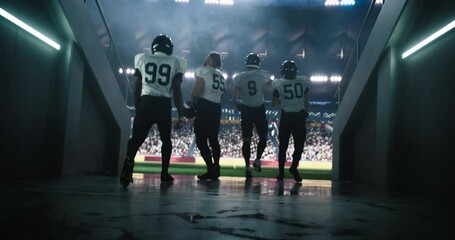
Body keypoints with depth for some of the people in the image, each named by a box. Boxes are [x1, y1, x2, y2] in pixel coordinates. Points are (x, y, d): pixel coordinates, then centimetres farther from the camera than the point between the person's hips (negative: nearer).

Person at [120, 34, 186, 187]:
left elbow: (137, 89, 12)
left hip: (146, 102, 0)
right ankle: (164, 173, 19)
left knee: (136, 138, 3)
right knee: (166, 139, 18)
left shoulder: (142, 59, 14)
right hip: (164, 104, 0)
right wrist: (180, 114, 7)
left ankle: (126, 172, -13)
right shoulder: (175, 62, 9)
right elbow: (176, 91, 3)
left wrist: (137, 109, 22)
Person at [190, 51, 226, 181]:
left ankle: (211, 170, -8)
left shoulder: (203, 71, -5)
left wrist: (193, 102, 1)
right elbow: (223, 97, 19)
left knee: (201, 141, -3)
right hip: (216, 108, 8)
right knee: (213, 140, 14)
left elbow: (196, 90, -16)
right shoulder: (220, 75, 19)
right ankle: (216, 170, 16)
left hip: (205, 107, -8)